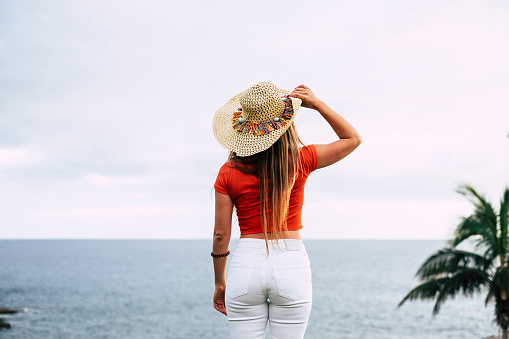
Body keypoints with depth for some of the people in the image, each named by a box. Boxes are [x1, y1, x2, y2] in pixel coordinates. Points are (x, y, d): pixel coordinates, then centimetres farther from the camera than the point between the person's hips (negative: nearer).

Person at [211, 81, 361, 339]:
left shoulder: (228, 172, -3)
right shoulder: (300, 161, -5)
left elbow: (221, 235, 0)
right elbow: (352, 139, 11)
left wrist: (219, 283, 12)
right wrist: (316, 103, 3)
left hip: (246, 263, 1)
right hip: (291, 266, 0)